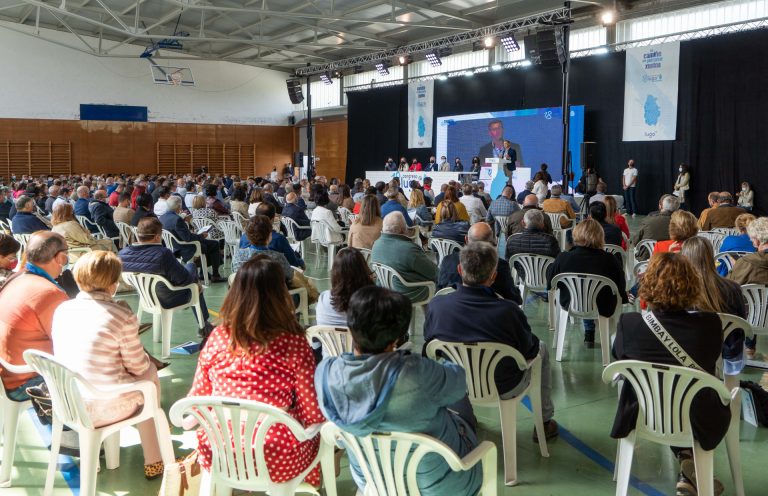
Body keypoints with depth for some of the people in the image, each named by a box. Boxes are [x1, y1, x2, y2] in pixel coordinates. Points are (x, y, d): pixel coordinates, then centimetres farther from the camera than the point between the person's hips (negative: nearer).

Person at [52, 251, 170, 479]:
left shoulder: (61, 309, -1)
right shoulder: (122, 315, -17)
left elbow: (61, 357, 11)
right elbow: (137, 366, -10)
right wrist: (147, 362, 15)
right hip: (108, 408, -6)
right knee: (150, 374, 23)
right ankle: (153, 462, 32)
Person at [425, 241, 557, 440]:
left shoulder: (435, 306, -21)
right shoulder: (508, 311, -29)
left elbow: (428, 347, -3)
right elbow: (529, 350, -12)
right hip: (504, 390, -3)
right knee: (541, 348, 24)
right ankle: (544, 422, 37)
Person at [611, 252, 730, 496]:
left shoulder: (628, 323, -20)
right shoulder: (710, 324, -19)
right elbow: (709, 368, 3)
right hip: (695, 422, -1)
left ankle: (685, 458, 28)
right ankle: (691, 471, 27)